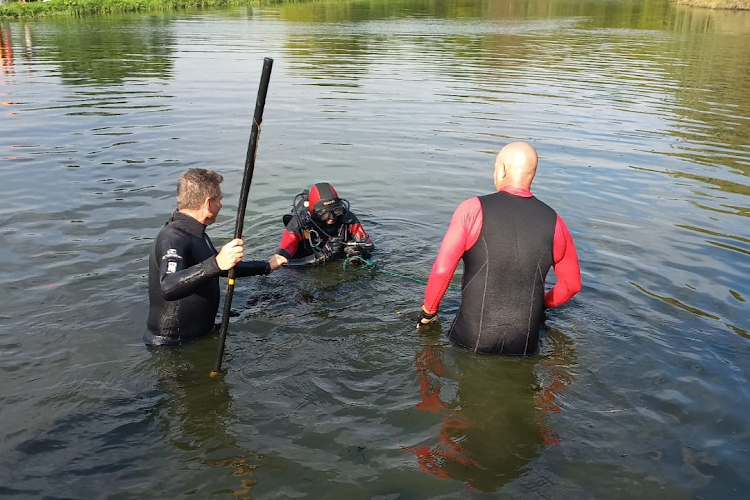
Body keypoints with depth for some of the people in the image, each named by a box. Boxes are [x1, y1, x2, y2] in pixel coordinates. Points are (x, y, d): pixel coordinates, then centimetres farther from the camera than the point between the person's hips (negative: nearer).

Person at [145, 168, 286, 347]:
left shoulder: (195, 233, 11)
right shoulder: (173, 237, -23)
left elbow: (225, 268, 26)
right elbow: (168, 288, -42)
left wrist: (266, 266, 30)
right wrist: (216, 264, -51)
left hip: (199, 336, 9)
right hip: (173, 345, -9)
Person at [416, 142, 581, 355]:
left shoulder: (473, 209, -9)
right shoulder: (554, 222, 1)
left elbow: (442, 269, -12)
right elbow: (572, 284, 12)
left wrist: (428, 311, 6)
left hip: (472, 338, -1)